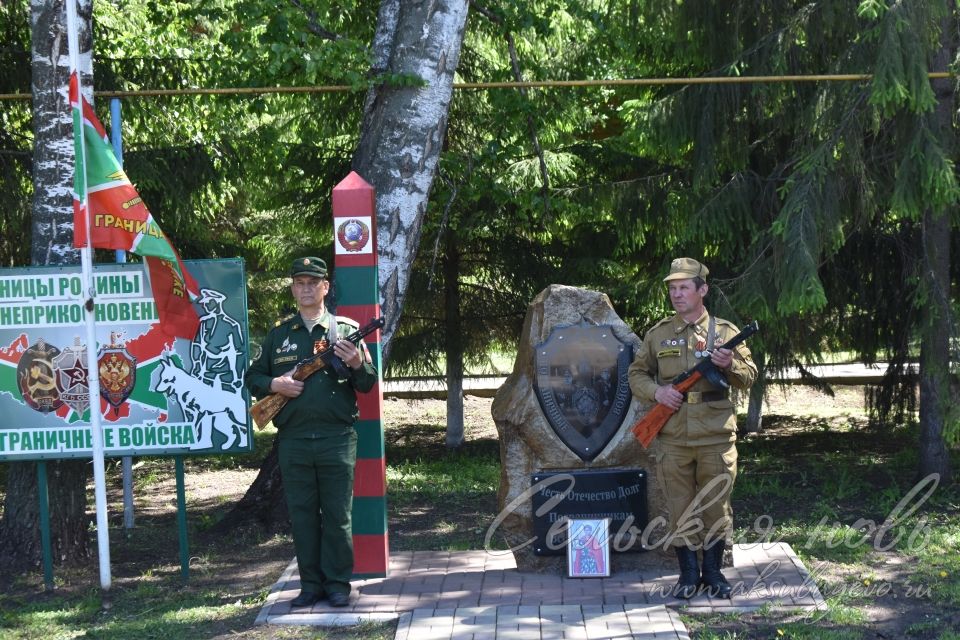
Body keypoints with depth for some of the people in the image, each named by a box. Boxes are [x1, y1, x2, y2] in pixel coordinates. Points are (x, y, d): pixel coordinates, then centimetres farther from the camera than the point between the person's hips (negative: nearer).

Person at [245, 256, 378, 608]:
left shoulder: (346, 329, 6)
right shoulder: (279, 334, 12)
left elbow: (368, 384, 5)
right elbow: (252, 377, 16)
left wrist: (357, 364, -16)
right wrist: (274, 385, -4)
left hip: (337, 438, -2)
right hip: (293, 439, 2)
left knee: (337, 515, 2)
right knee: (302, 514, 6)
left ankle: (338, 583, 10)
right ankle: (311, 584, 15)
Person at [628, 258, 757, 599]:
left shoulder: (725, 331, 4)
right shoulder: (658, 334, 6)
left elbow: (749, 377, 5)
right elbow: (636, 373, 12)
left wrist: (730, 364, -16)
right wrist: (656, 391, -8)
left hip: (716, 438, -1)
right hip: (673, 439, 1)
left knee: (716, 506, 5)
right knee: (680, 510, 6)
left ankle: (713, 572, 19)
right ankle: (688, 573, 17)